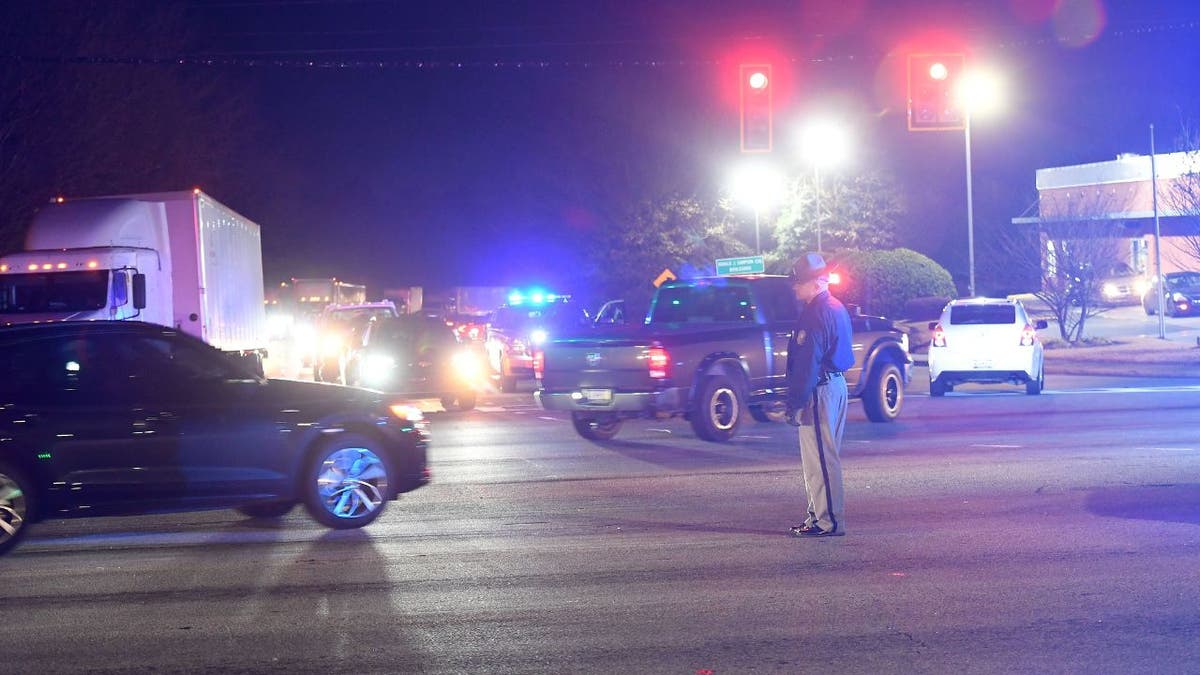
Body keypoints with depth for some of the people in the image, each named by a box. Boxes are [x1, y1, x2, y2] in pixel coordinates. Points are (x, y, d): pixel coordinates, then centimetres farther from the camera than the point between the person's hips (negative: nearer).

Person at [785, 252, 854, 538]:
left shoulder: (815, 315, -17)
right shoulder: (837, 309, 15)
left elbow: (807, 364, -21)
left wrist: (795, 403, -19)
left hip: (819, 389, -11)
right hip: (836, 384, 11)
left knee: (820, 459, -6)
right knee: (825, 457, 16)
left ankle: (828, 522, -4)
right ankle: (820, 514, 24)